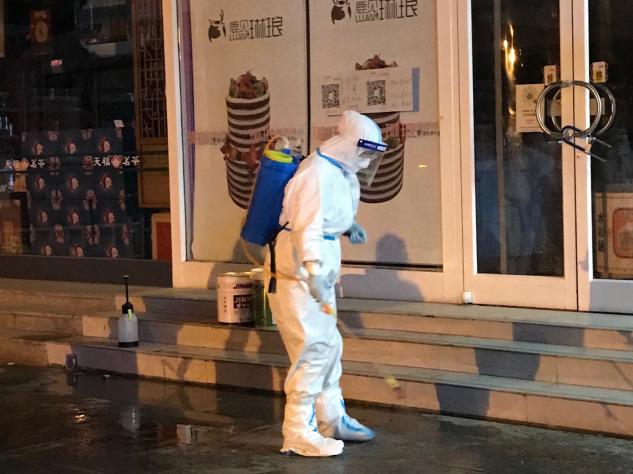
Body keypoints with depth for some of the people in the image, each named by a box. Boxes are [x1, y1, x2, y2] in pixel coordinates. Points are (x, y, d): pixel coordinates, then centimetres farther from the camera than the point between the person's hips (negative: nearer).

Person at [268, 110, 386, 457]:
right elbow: (307, 227, -27)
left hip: (318, 275, 10)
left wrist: (348, 227, 9)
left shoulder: (339, 172, 13)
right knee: (313, 349, -10)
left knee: (329, 345, 17)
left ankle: (332, 418, 29)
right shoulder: (317, 173, -19)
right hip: (300, 276, -10)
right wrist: (313, 273, -33)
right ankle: (298, 434, -4)